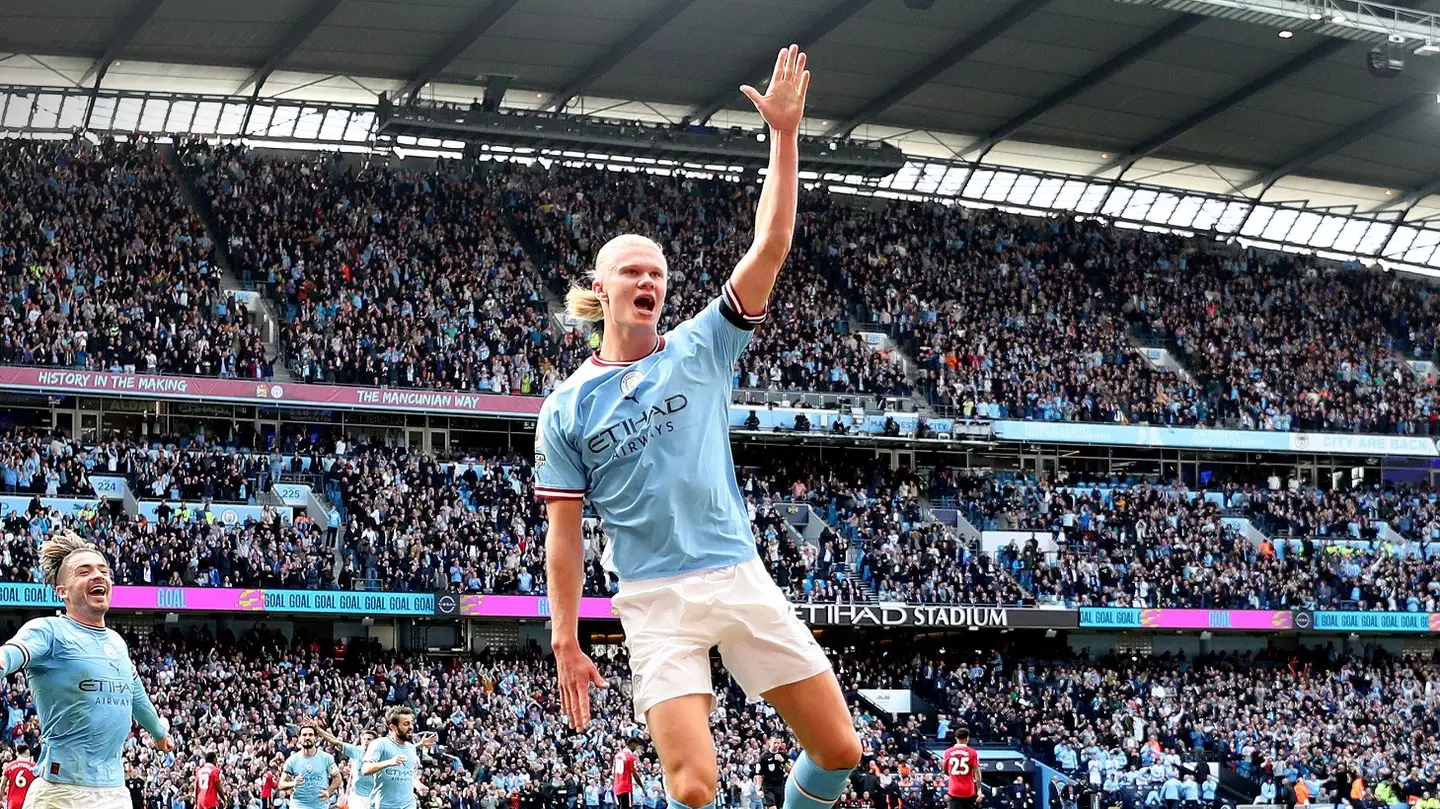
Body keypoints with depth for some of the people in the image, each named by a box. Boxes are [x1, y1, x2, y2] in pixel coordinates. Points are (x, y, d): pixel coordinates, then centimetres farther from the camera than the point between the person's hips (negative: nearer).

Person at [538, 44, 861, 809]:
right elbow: (565, 534, 5)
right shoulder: (567, 408, 5)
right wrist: (565, 643, -1)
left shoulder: (700, 350, 8)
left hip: (741, 578, 3)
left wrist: (785, 134, -7)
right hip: (656, 601, -3)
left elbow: (769, 248, 0)